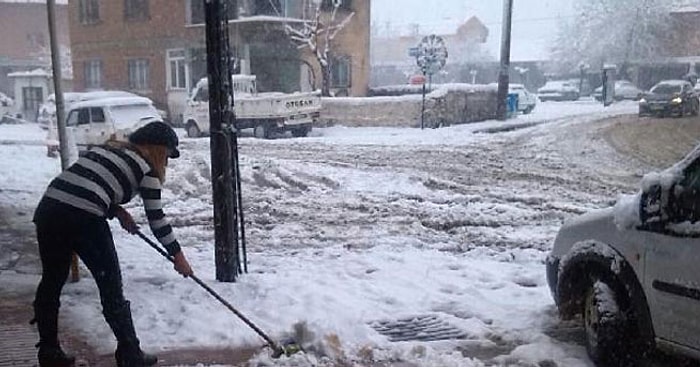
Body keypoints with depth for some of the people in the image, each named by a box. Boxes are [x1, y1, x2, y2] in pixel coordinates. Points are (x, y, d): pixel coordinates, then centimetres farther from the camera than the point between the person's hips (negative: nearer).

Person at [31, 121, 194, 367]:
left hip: (48, 208, 7)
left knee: (51, 281, 19)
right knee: (111, 287, 6)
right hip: (84, 219, -7)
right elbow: (156, 218, 6)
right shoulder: (146, 168, 6)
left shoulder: (106, 148, 25)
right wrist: (177, 254, 16)